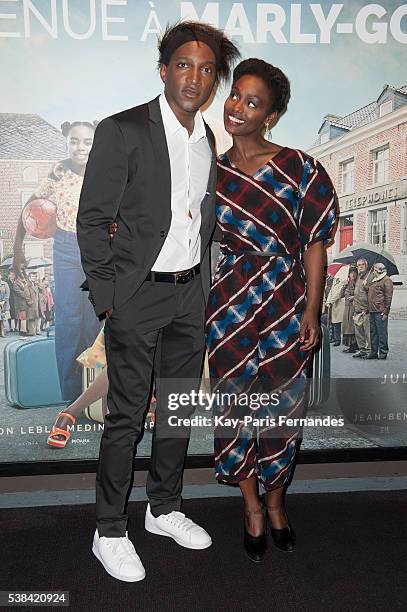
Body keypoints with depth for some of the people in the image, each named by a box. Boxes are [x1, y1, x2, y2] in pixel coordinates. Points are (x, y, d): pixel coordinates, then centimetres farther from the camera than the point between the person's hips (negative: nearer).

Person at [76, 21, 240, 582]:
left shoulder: (208, 140, 11)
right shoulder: (122, 131, -10)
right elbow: (92, 218, -10)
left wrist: (203, 284, 12)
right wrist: (106, 297, -12)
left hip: (190, 294, 7)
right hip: (136, 296, -6)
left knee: (180, 408, 15)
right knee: (127, 417, 2)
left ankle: (165, 509, 34)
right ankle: (109, 531, 21)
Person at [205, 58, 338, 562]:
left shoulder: (299, 169, -5)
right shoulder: (212, 175, 4)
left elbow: (315, 243, -4)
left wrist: (311, 311, -7)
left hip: (287, 309, -1)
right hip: (230, 308, 2)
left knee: (282, 410, 9)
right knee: (237, 407, 9)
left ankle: (276, 501, 35)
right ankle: (252, 507, 32)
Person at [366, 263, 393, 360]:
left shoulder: (386, 280, -5)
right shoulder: (373, 281, 20)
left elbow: (388, 297, -10)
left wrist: (386, 312, -15)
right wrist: (368, 309, 18)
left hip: (380, 312, -8)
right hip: (372, 311, 8)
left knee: (382, 333, -2)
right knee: (373, 332, 11)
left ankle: (383, 352, 4)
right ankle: (374, 352, 17)